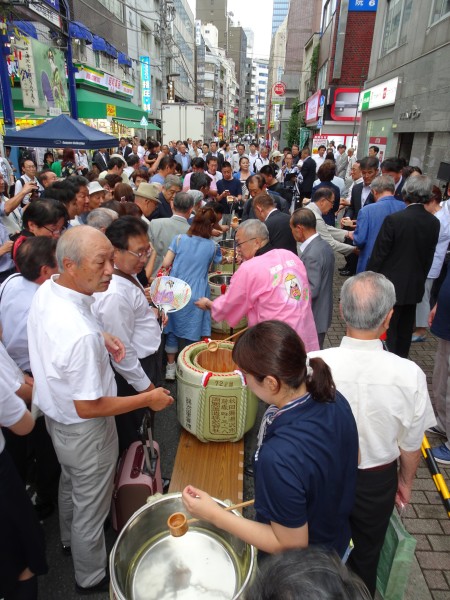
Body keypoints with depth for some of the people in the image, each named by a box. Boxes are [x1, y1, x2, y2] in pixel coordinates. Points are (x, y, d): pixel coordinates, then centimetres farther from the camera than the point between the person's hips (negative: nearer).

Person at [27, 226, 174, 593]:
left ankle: (70, 538, 64)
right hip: (85, 431, -9)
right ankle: (92, 578, 47)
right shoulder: (81, 334, -40)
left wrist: (101, 339, -3)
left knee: (71, 482, 34)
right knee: (91, 508, 19)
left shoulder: (45, 291, -13)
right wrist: (148, 400, -21)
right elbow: (88, 407, -30)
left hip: (55, 417, 9)